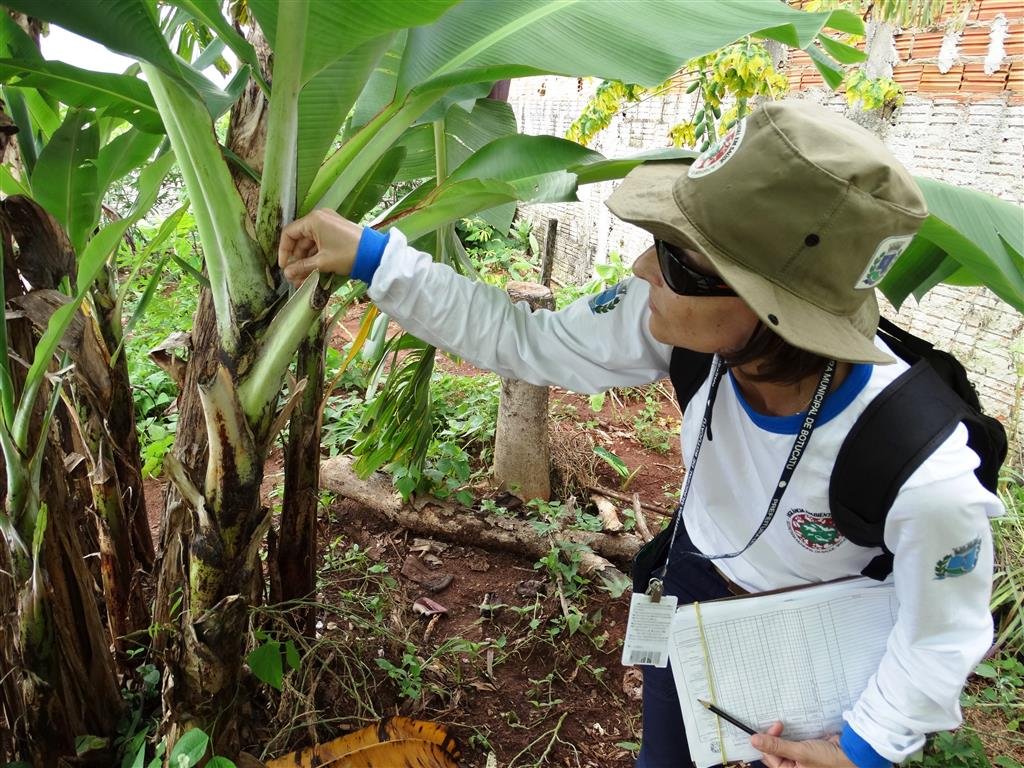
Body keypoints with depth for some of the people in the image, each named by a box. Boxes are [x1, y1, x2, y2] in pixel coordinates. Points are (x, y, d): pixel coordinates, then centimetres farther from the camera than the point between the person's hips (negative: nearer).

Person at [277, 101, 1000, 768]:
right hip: (696, 576, 4)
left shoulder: (926, 481, -41)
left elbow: (944, 634, -20)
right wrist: (372, 255, -22)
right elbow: (522, 340, -20)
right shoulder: (682, 323, -32)